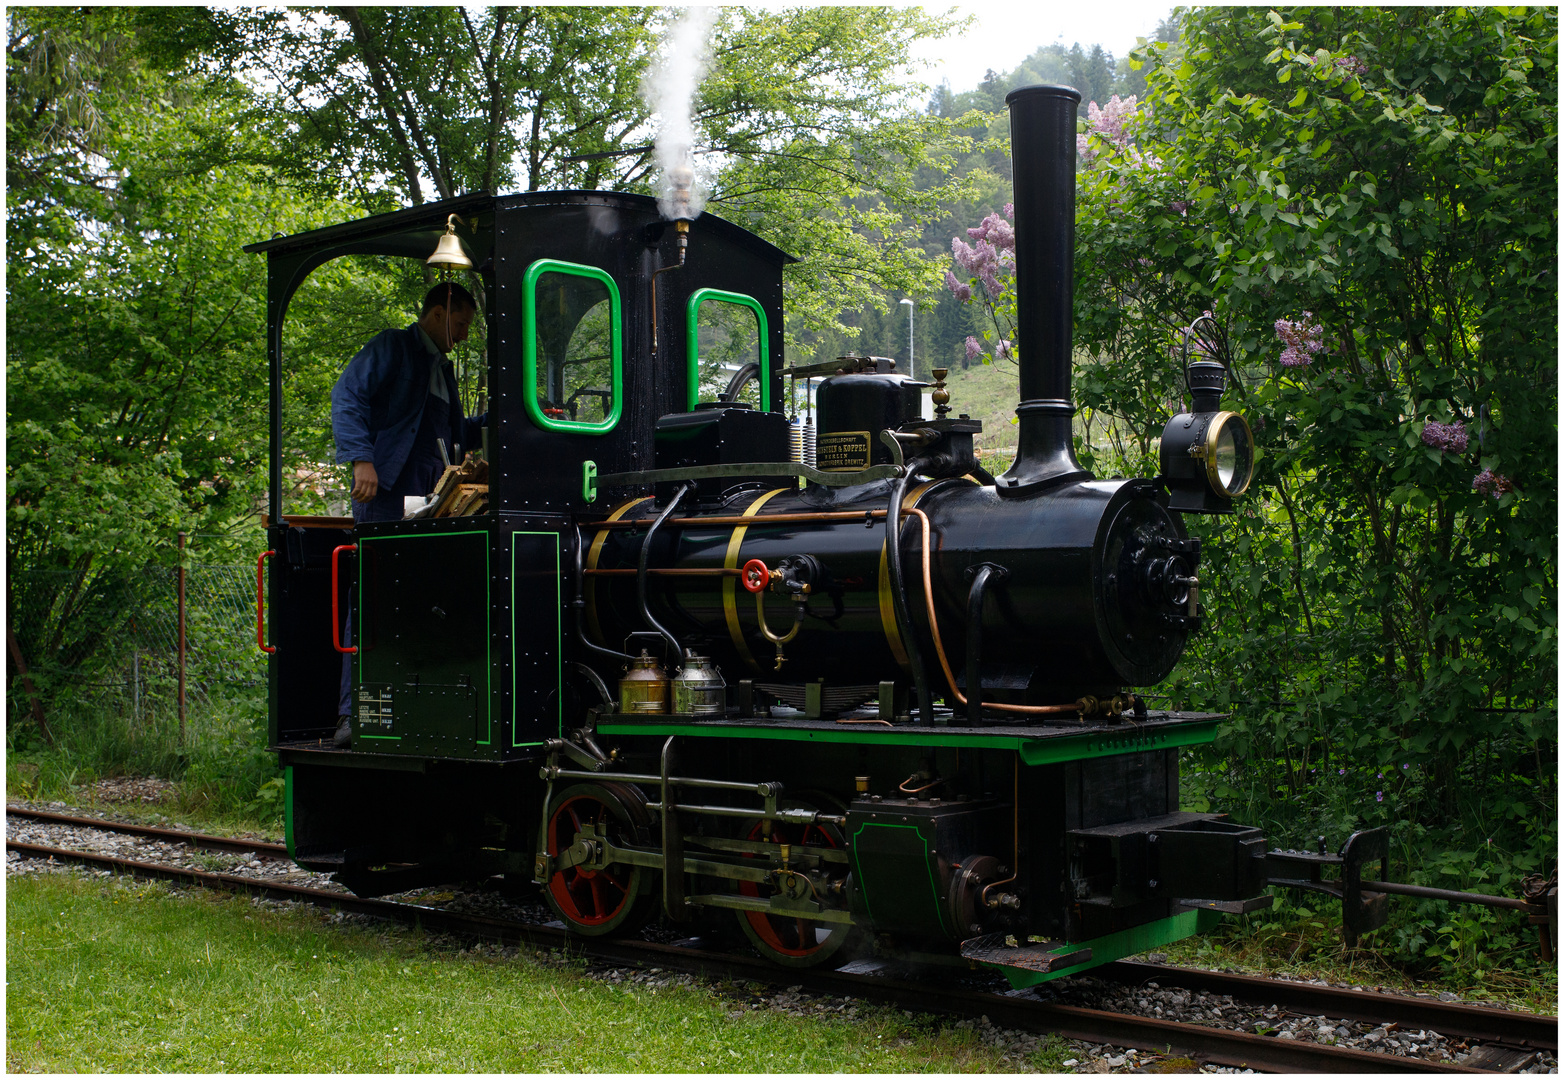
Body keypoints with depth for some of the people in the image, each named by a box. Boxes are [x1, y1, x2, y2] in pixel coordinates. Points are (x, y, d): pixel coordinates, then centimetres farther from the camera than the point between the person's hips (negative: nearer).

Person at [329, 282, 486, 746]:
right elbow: (347, 398, -7)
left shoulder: (444, 369, 29)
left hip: (430, 499, 7)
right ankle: (353, 714, -11)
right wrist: (361, 458, -20)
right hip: (385, 492, -7)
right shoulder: (391, 348, 5)